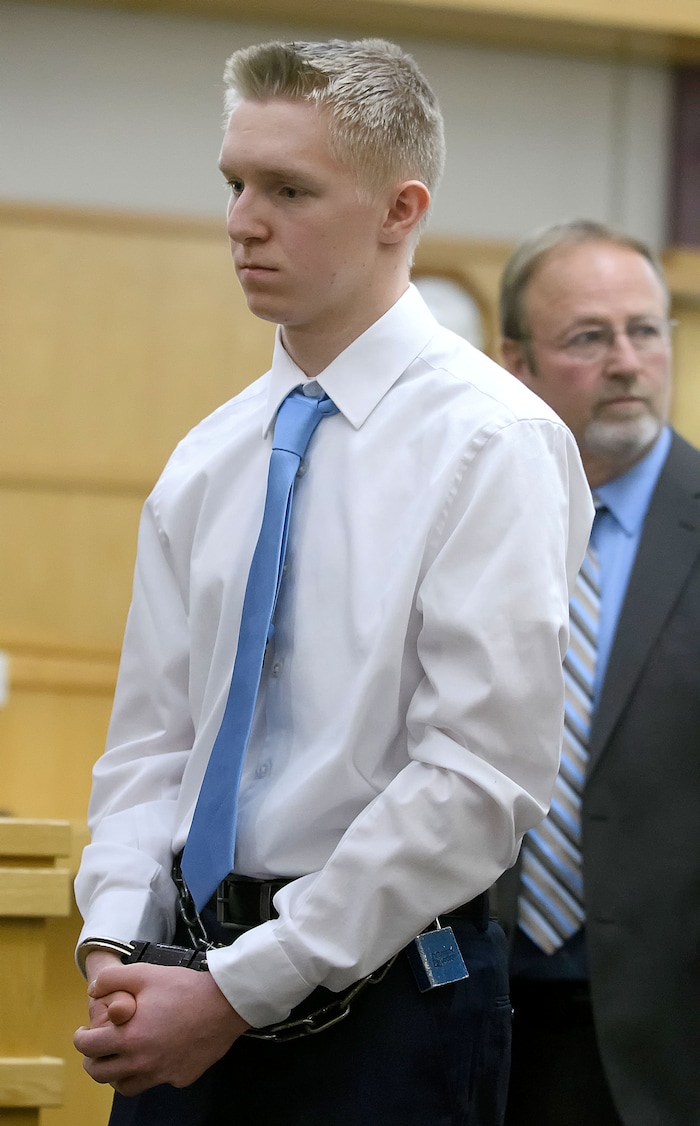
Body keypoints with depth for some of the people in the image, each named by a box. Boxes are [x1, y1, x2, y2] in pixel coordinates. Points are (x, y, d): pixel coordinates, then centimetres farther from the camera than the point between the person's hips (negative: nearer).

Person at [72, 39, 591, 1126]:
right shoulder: (207, 462, 10)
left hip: (384, 991, -5)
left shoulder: (496, 444, -10)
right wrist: (116, 939, -7)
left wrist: (241, 991, -17)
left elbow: (478, 781, -16)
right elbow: (152, 737, 12)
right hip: (193, 975, 5)